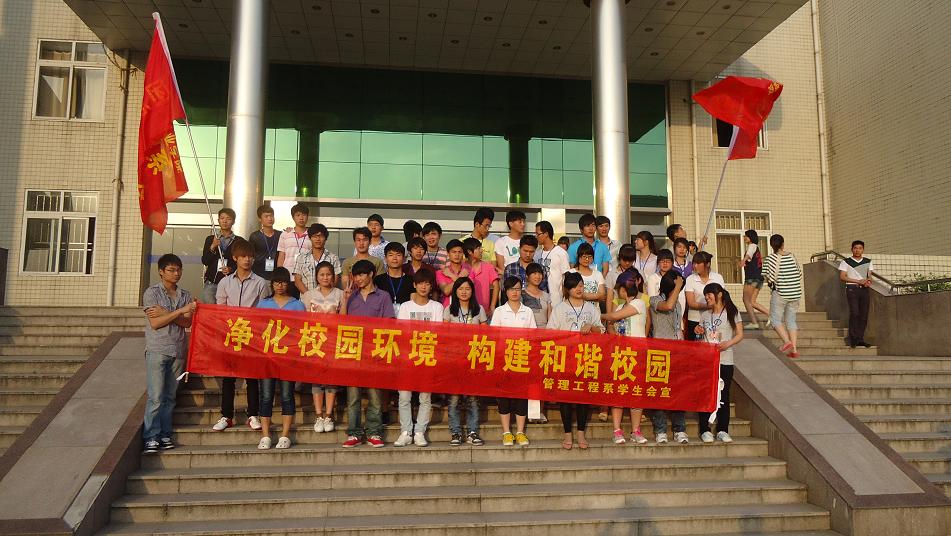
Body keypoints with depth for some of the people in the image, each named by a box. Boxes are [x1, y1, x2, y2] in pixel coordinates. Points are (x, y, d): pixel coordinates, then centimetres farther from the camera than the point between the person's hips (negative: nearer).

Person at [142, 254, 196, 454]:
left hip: (178, 351, 4)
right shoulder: (152, 292, 2)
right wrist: (180, 311, -13)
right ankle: (151, 437, -3)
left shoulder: (185, 295, 13)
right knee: (155, 397, -7)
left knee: (170, 396, 6)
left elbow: (188, 323, 1)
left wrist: (166, 313, -11)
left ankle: (165, 435, 11)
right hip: (157, 350, -4)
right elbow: (155, 323, -7)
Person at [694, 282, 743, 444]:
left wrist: (728, 343, -17)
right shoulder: (704, 315, 14)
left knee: (723, 396, 1)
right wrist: (699, 331, 2)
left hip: (724, 360, -3)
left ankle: (722, 430, 9)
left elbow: (740, 334, -1)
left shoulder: (732, 313, 3)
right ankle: (705, 430, 6)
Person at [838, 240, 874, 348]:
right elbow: (842, 277, -4)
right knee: (854, 313, -15)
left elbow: (869, 276, 13)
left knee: (864, 314, 0)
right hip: (852, 289, -4)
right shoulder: (846, 262, 3)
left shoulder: (868, 262, 16)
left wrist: (868, 281, -12)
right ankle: (853, 339, -11)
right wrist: (858, 281, -12)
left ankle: (860, 339, 6)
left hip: (864, 290, 4)